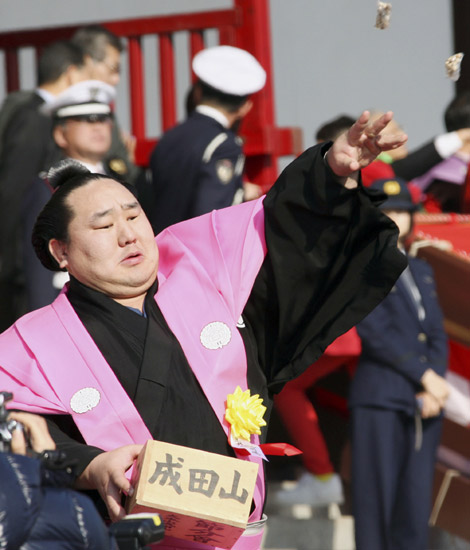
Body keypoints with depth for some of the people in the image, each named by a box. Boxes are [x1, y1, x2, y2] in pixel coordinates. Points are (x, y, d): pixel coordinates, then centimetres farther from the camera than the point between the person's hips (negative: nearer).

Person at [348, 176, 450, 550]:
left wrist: (433, 392, -4)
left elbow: (438, 335, 13)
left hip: (423, 404, 5)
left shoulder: (421, 271, 20)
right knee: (377, 499, -5)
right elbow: (375, 332, -9)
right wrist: (427, 376, -12)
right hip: (380, 400, -5)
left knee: (417, 504, 2)